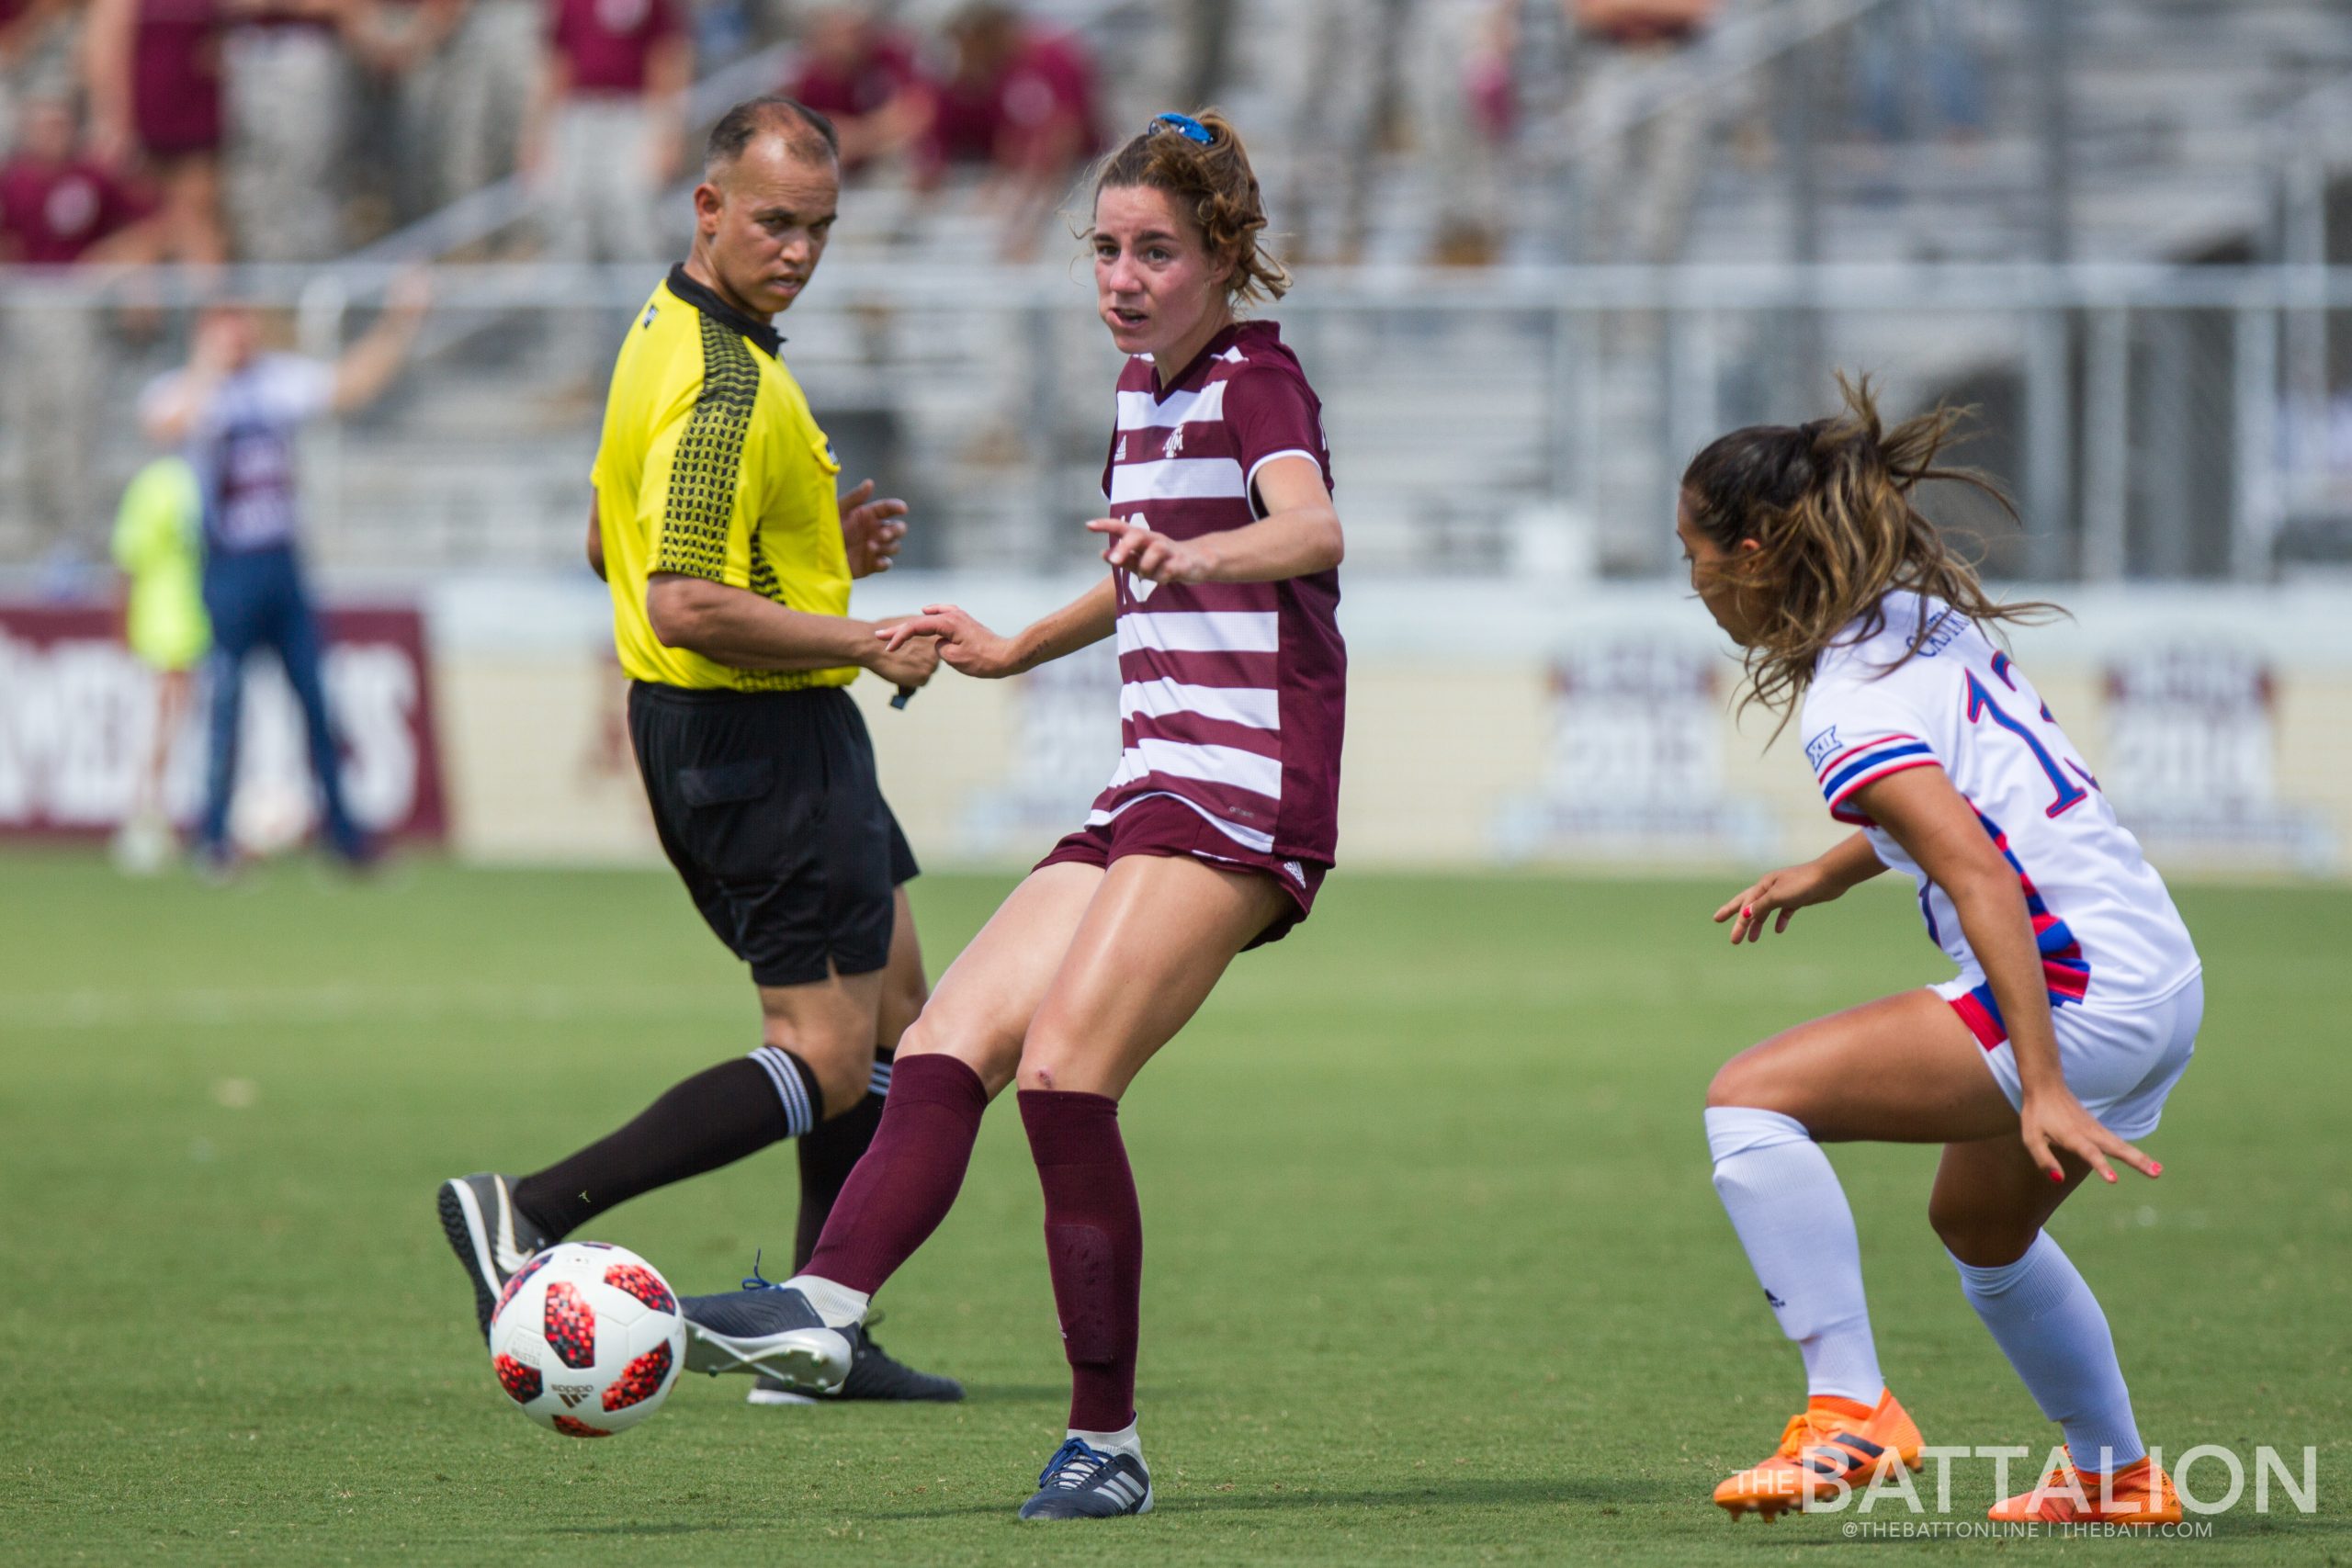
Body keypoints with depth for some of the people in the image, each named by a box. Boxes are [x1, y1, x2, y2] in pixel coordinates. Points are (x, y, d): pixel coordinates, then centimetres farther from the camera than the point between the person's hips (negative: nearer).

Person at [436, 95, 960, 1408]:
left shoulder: (668, 338, 10)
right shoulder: (726, 388, -23)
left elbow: (611, 545, 20)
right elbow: (684, 607, -30)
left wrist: (820, 550, 12)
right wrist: (866, 641, -21)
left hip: (707, 730, 11)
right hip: (764, 740, -11)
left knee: (892, 1017, 17)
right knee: (828, 1064, -8)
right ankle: (532, 1212, -13)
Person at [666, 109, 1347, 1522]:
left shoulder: (1256, 381, -6)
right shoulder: (1147, 385, 20)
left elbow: (1313, 527, -29)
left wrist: (1190, 555, -47)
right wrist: (1014, 650, 42)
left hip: (1244, 794, -9)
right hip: (1152, 795, 9)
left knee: (1062, 1068, -20)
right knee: (947, 1046, -8)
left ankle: (1109, 1443, -15)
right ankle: (826, 1308, -24)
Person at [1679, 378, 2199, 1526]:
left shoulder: (1849, 707, -15)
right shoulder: (1925, 620, 13)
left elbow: (1982, 877, -26)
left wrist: (2042, 1087, -30)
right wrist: (1826, 873, 27)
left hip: (2075, 994, -10)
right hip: (2162, 976, 10)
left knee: (1750, 1099, -15)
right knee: (1979, 1226, 33)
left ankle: (1852, 1413, -19)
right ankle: (2118, 1477, 41)